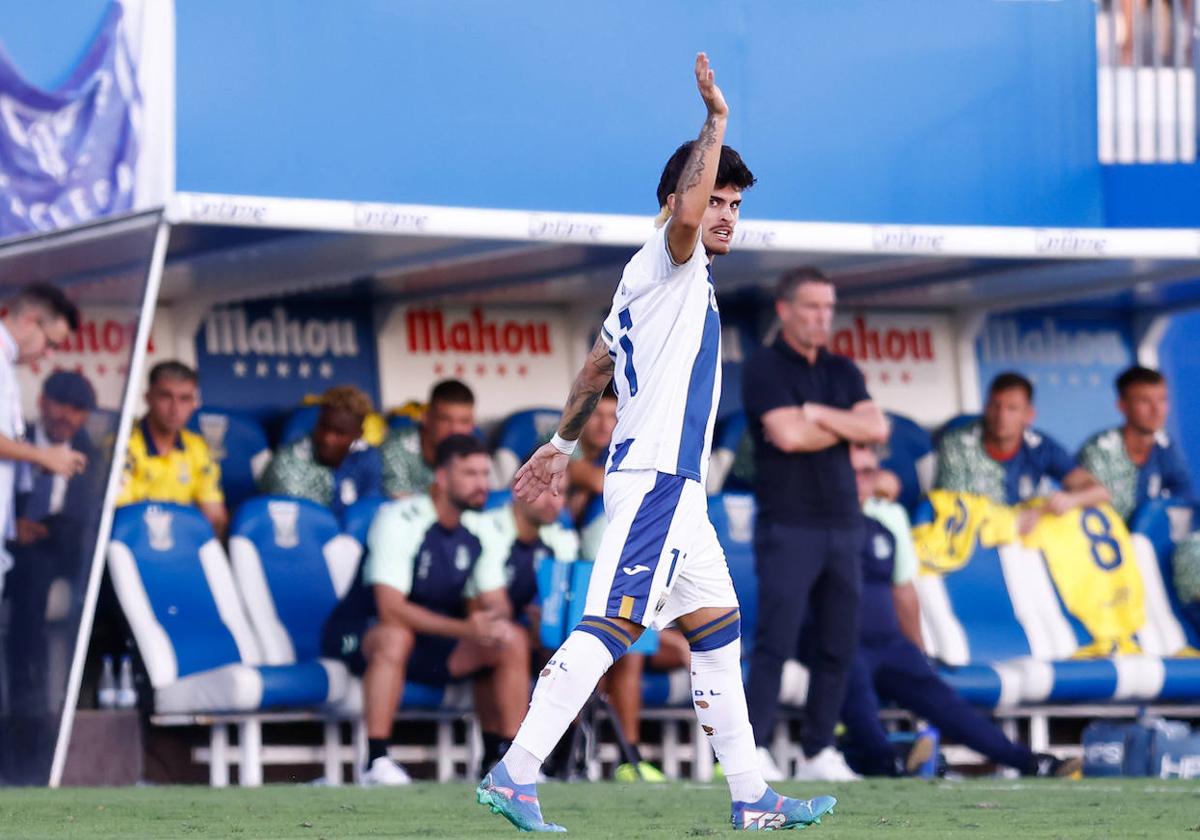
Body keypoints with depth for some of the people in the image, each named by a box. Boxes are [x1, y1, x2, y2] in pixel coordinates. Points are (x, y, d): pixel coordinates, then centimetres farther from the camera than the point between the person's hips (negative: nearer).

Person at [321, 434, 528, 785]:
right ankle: (377, 763, -39)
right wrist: (467, 628, -35)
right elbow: (391, 610, -30)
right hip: (357, 635, -7)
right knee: (396, 637, -40)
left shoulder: (481, 530, 1)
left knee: (513, 641, -9)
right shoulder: (399, 520, -22)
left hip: (430, 638, 7)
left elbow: (495, 602, 4)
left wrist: (496, 622, -23)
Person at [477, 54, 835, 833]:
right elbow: (683, 217, -30)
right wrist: (717, 122, -23)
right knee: (610, 626, -17)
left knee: (718, 629, 12)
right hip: (656, 476, -11)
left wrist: (564, 444, 38)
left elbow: (595, 369, 30)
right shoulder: (666, 263, -6)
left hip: (672, 484, 11)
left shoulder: (672, 277, 22)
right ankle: (514, 775, -21)